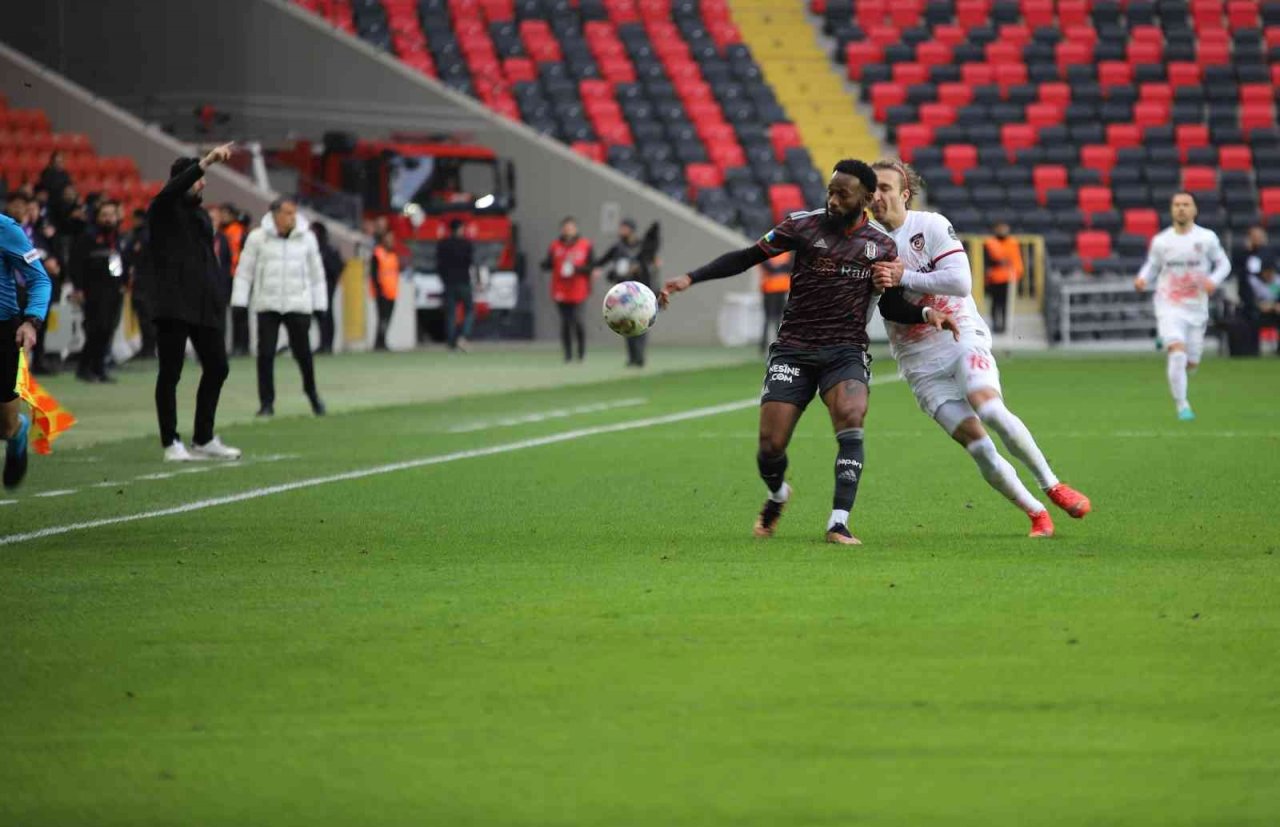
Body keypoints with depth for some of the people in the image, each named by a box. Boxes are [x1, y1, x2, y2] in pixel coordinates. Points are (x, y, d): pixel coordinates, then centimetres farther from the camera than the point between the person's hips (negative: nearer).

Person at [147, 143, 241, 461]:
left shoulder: (201, 215, 19)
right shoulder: (163, 210, -2)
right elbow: (174, 188, -24)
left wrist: (220, 299, 14)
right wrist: (207, 161, -30)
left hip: (206, 306, 7)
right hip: (174, 305, -7)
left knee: (216, 368, 7)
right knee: (170, 373, -3)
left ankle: (203, 440, 16)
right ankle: (171, 443, 1)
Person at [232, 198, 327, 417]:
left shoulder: (307, 239, 4)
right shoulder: (258, 238, 0)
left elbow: (316, 273, 10)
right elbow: (245, 271, 4)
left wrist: (320, 305, 8)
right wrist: (239, 302, -1)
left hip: (298, 305, 0)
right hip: (267, 305, 0)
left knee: (302, 352, 0)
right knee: (265, 354, -4)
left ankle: (311, 392, 25)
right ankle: (266, 403, 5)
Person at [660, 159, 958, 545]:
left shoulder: (882, 245, 3)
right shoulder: (804, 226, -2)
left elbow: (890, 306, 13)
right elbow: (746, 258, 1)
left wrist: (926, 313, -7)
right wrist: (690, 279, -8)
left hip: (846, 352, 0)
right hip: (793, 350, 0)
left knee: (851, 419, -29)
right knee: (771, 445, -7)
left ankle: (839, 523, -28)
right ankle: (777, 495, 31)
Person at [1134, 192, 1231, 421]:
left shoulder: (1207, 238, -2)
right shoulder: (1160, 241, -2)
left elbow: (1223, 264, 7)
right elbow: (1151, 267, 10)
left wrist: (1213, 281, -13)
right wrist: (1142, 280, -13)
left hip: (1197, 309, 2)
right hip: (1169, 308, -2)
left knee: (1191, 364, 8)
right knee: (1177, 353, -22)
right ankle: (1181, 405, -10)